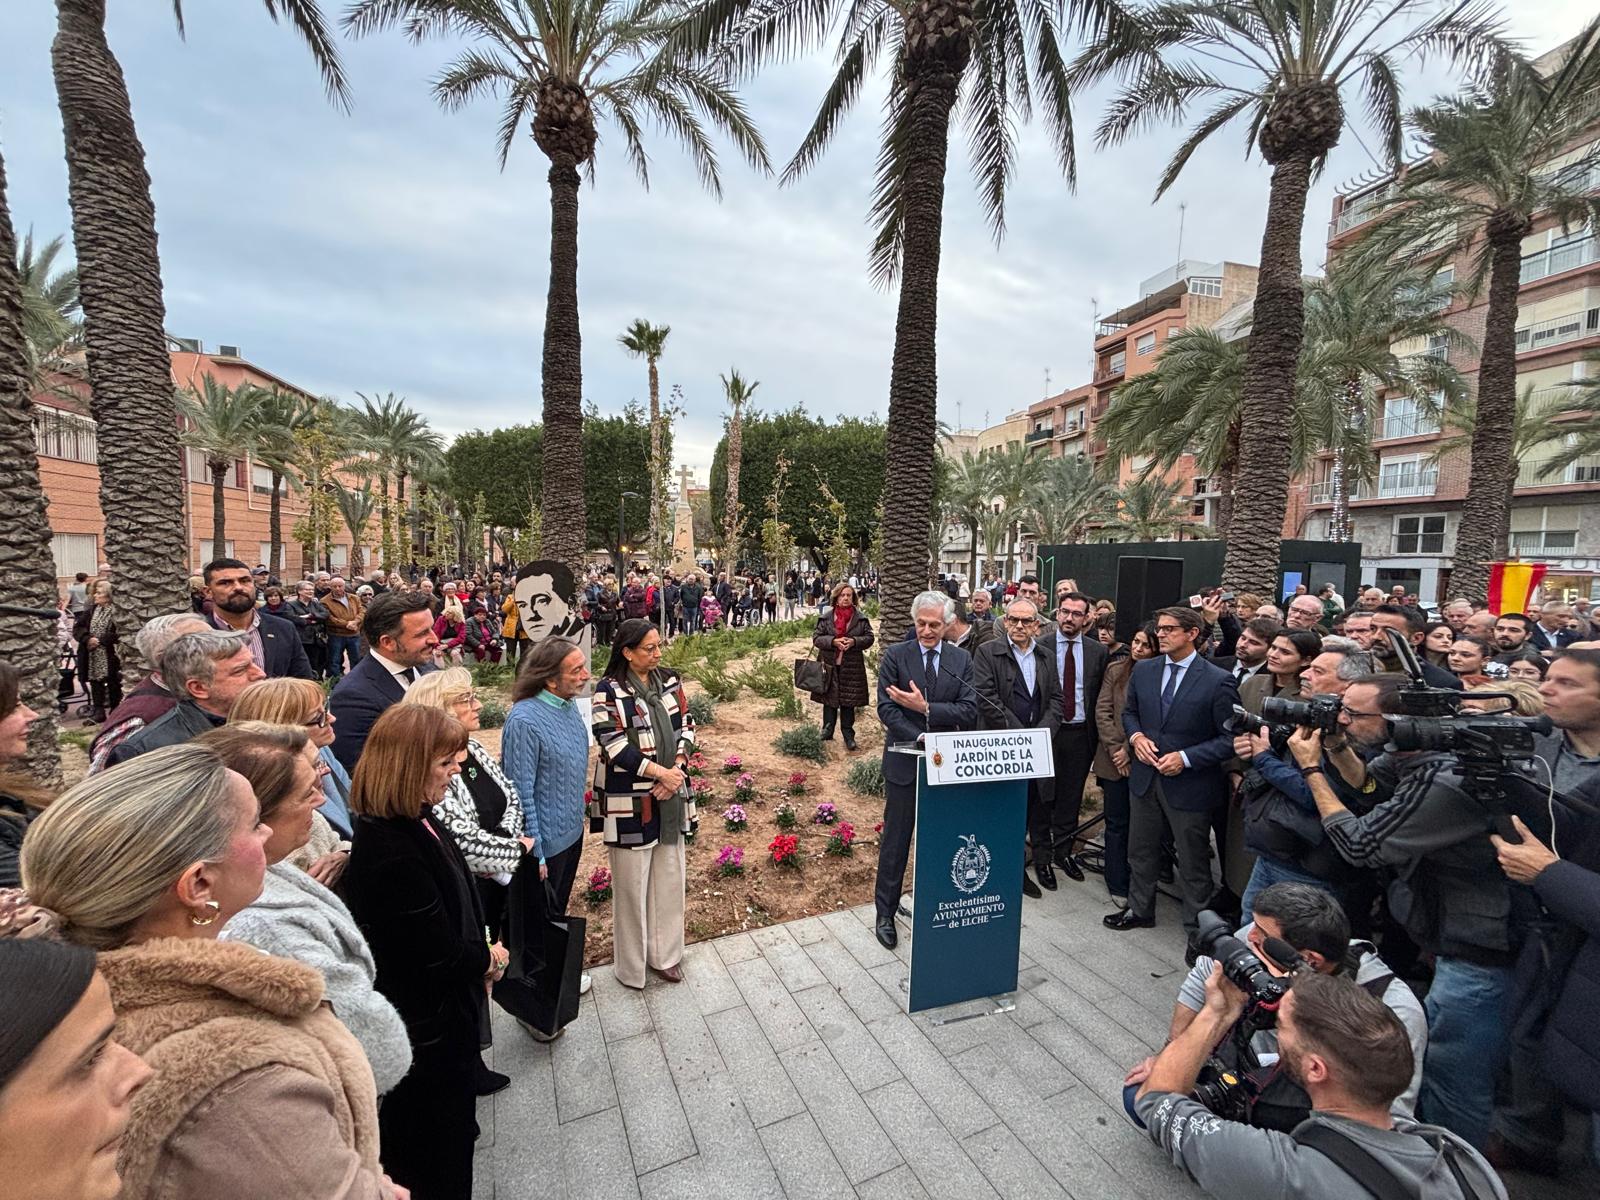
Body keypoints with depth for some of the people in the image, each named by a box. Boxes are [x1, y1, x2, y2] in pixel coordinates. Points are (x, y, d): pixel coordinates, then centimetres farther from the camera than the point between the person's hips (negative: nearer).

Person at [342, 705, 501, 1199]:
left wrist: (479, 956, -4)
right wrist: (490, 960, -9)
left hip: (445, 1015, 8)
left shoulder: (418, 822, -5)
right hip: (428, 1028, -8)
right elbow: (441, 957, -27)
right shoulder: (391, 855, -34)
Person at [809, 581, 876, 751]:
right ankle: (827, 733, 19)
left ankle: (848, 735, 17)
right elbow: (816, 638, -2)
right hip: (830, 665, 0)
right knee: (829, 700, 7)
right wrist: (833, 641, -18)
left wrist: (854, 641, -15)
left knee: (849, 702, 7)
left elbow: (870, 637, 3)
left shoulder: (861, 618, 2)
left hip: (852, 667, 0)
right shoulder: (825, 617, 1)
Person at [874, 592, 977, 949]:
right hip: (904, 762, -2)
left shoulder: (961, 660, 2)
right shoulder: (895, 656, -5)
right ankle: (885, 912, 24)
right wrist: (921, 739, -23)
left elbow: (969, 711, -7)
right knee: (896, 839, 8)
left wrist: (925, 708, -19)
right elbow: (886, 709, -12)